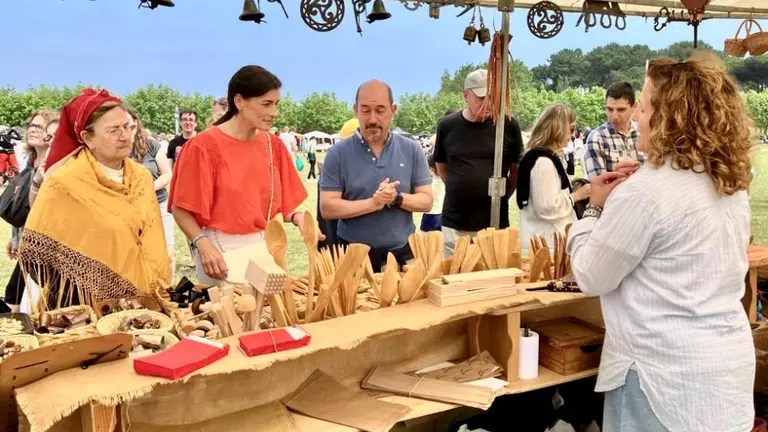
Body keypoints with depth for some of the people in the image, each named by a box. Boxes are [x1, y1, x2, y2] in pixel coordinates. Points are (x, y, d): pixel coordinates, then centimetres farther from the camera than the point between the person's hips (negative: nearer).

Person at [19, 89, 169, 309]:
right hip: (85, 302, -4)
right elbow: (35, 250, -9)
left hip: (138, 298, 5)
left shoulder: (142, 177, 1)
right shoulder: (64, 183, -14)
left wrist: (158, 291, 4)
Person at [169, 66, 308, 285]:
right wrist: (203, 245, -22)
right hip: (222, 250, -5)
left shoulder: (274, 145, 4)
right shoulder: (205, 146, -11)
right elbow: (181, 209, -9)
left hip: (265, 247, 5)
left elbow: (282, 202, 10)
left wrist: (297, 217, -9)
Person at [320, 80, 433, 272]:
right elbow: (327, 208, -10)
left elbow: (426, 201, 1)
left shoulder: (411, 150, 0)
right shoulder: (338, 153, -5)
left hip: (402, 253, 2)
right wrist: (373, 203, -20)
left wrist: (397, 198, -19)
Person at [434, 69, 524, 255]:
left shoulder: (508, 125, -4)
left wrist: (503, 194, 7)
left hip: (495, 222, -1)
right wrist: (460, 190, 9)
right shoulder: (447, 125, -1)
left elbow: (517, 167, 8)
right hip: (455, 222, 1)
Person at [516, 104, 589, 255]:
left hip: (551, 238, 10)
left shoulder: (548, 158, 14)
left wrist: (573, 192, 12)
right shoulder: (543, 161, -17)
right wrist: (577, 195, -12)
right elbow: (548, 208, -23)